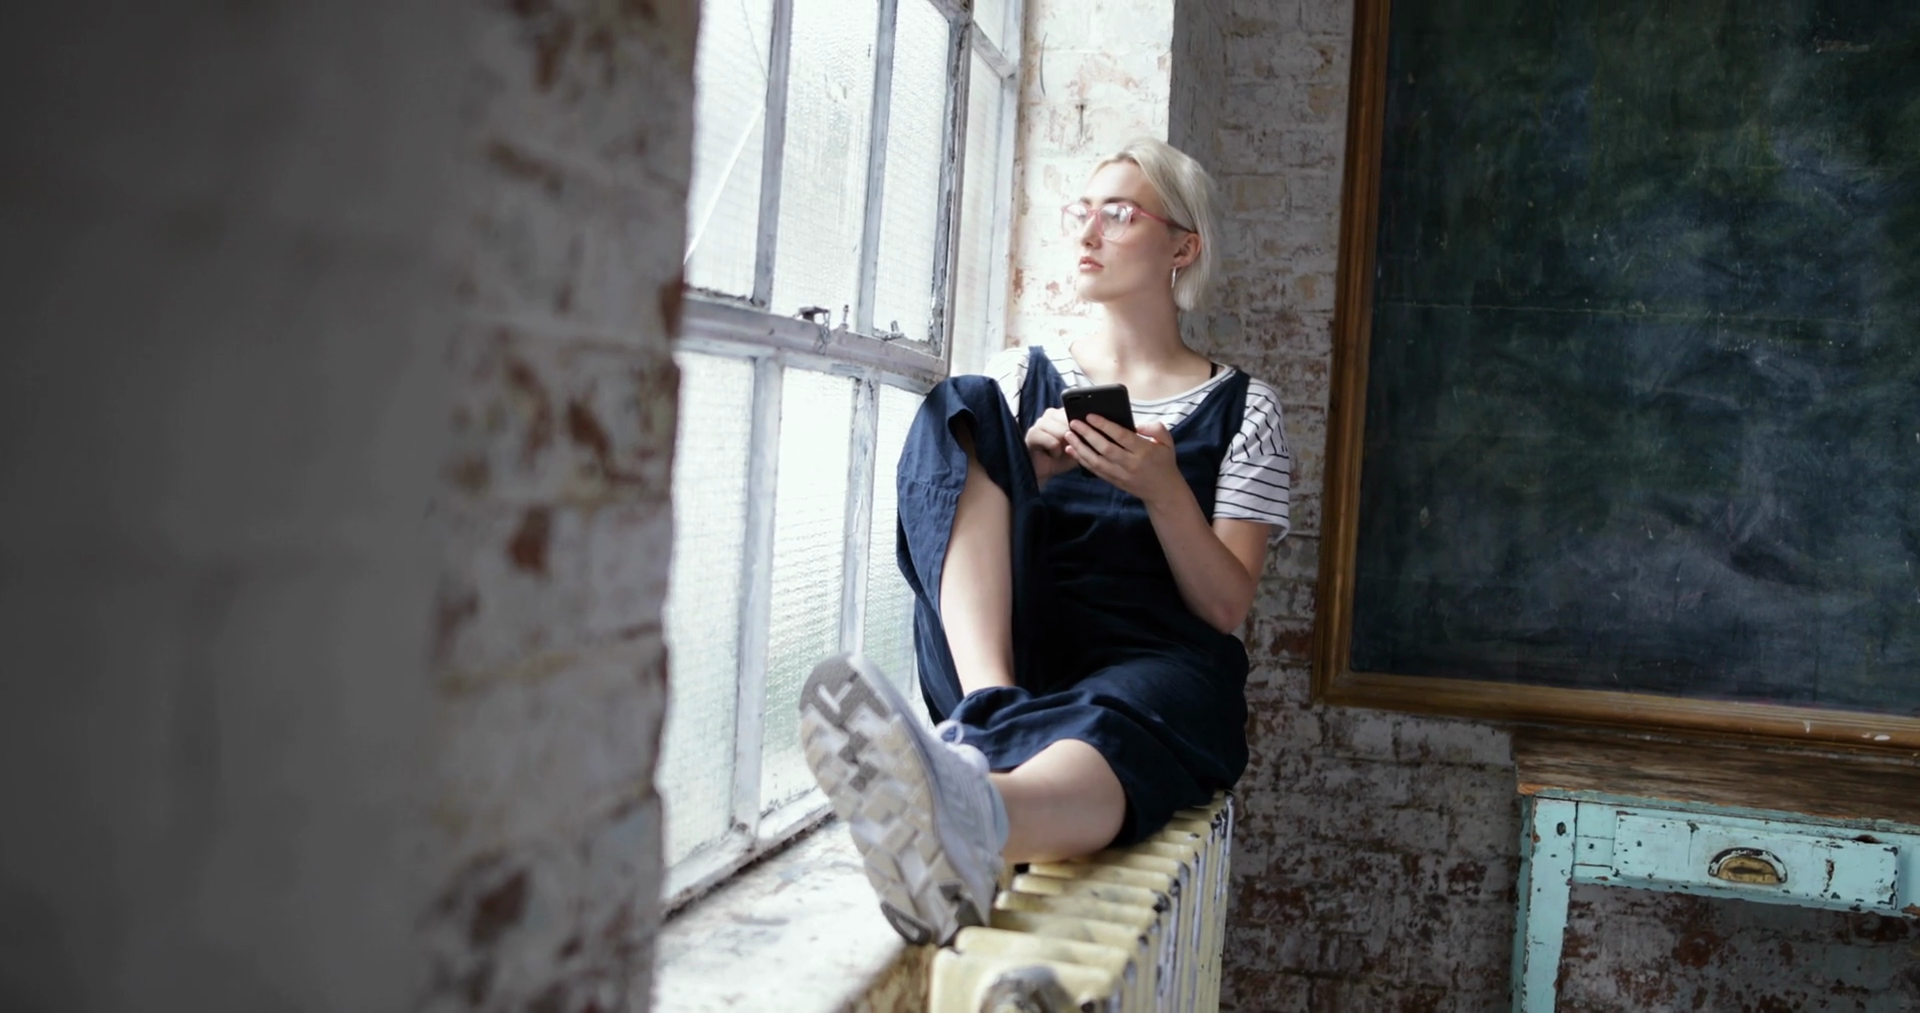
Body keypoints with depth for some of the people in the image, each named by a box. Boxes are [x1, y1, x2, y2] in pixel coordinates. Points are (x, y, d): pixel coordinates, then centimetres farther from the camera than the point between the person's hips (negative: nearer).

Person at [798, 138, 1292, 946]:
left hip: (1156, 661, -2)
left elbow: (1227, 609, 3)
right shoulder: (1020, 376, 22)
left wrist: (1162, 489, -13)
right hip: (1015, 651, 3)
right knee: (959, 411, -18)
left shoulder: (1240, 408, 14)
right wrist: (1026, 463, -11)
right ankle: (990, 716, -40)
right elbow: (970, 499, 9)